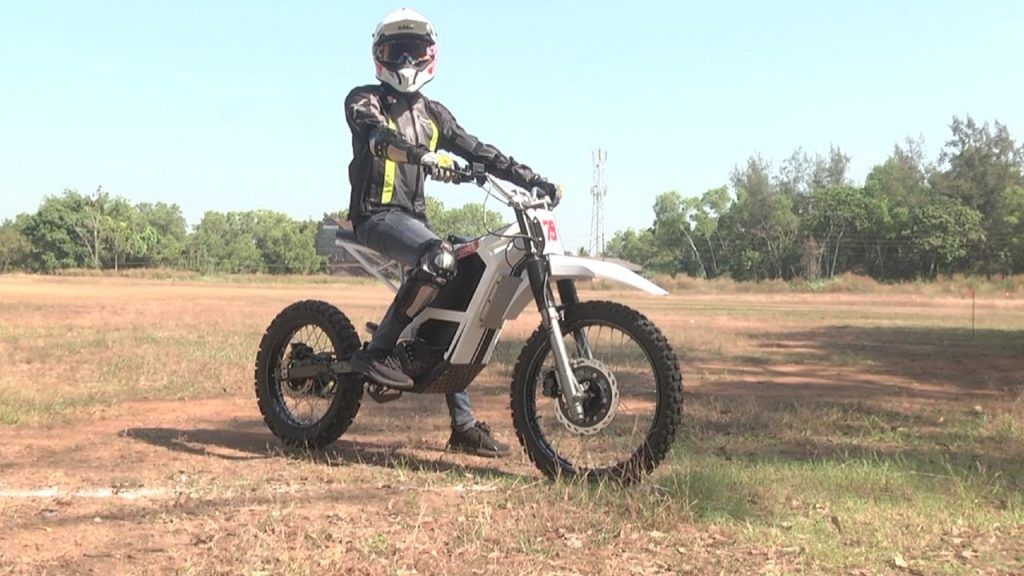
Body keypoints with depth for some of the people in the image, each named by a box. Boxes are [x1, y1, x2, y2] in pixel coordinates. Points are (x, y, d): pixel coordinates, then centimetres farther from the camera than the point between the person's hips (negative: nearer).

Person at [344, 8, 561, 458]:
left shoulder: (432, 113, 19)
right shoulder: (364, 100, 0)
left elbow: (479, 151, 14)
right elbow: (378, 134, -22)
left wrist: (534, 180, 3)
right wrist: (425, 156, -42)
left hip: (414, 217, 7)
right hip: (376, 213, -7)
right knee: (439, 259, -35)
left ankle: (464, 426, 7)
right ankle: (377, 351, -24)